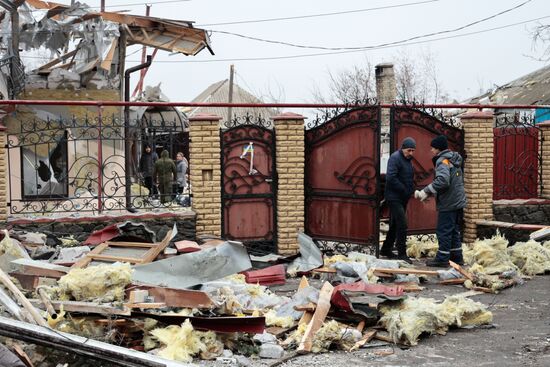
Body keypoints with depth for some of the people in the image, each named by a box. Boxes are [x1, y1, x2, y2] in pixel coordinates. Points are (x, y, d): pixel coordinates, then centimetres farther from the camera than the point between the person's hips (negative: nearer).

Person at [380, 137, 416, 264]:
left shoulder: (407, 159, 15)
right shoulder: (395, 158, -14)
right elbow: (390, 177, -24)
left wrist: (411, 189, 8)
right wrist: (404, 190, -21)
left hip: (403, 198, 9)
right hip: (394, 197, -9)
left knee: (395, 224, 15)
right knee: (402, 224, -12)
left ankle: (386, 249, 26)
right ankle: (401, 253, -8)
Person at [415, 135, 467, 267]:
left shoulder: (443, 160, -14)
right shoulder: (454, 160, 16)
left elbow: (442, 180, -30)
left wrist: (426, 191, -26)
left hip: (448, 204, -9)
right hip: (458, 202, 9)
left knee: (444, 231, -2)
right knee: (454, 230, 17)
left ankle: (442, 259, 3)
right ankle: (456, 257, 22)